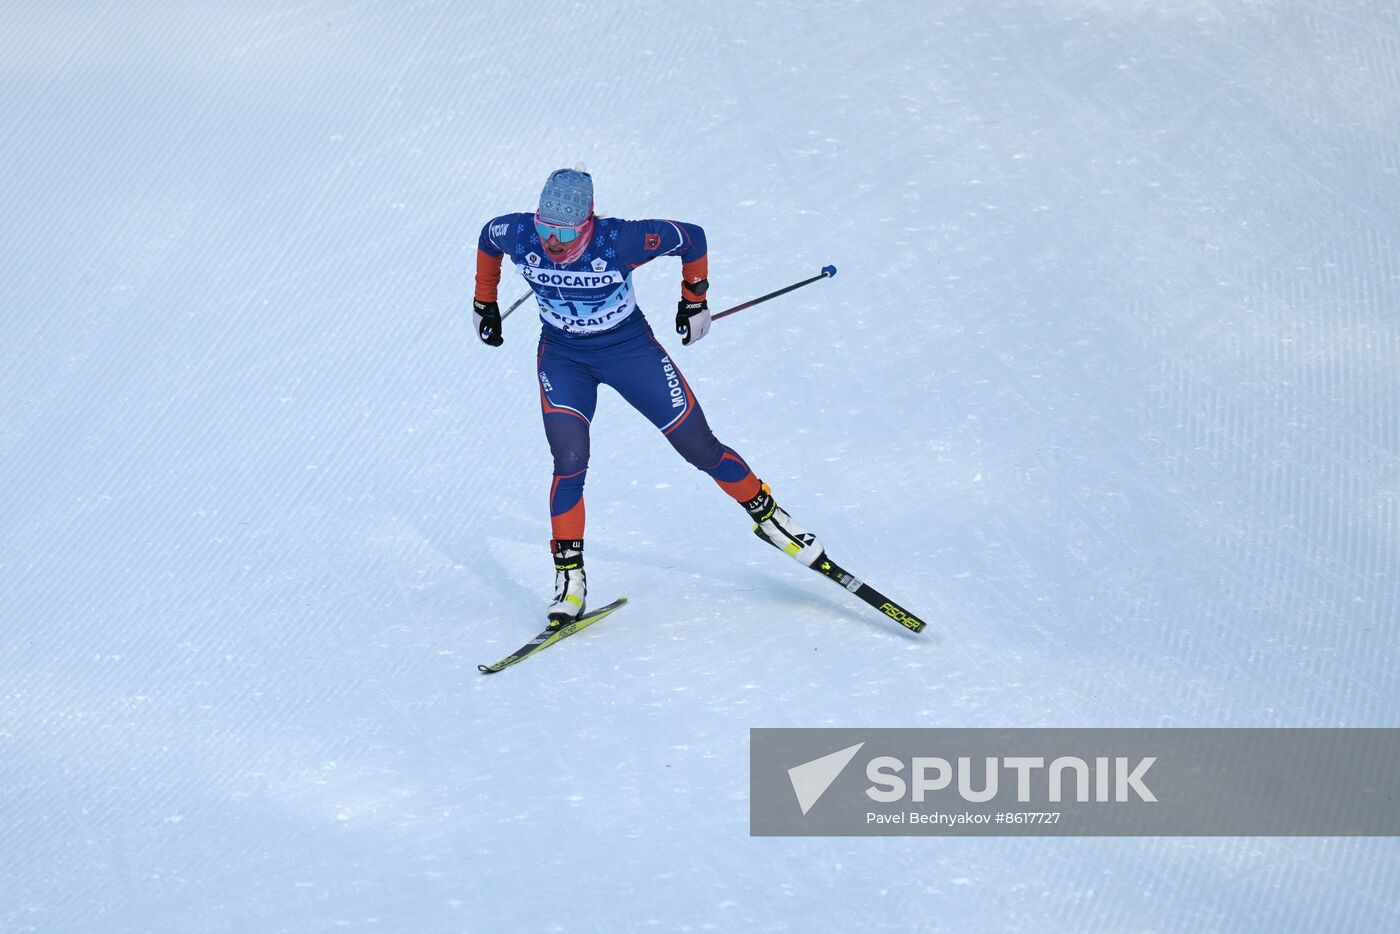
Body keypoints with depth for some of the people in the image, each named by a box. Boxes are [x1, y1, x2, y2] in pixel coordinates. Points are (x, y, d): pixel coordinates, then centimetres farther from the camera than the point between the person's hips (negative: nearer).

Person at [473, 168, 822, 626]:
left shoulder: (620, 241, -31)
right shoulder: (518, 235, -22)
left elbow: (692, 238, -15)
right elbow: (487, 239, 4)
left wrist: (695, 299, -3)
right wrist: (484, 302, 10)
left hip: (630, 348, -1)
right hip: (563, 357, 1)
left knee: (700, 448, 1)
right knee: (570, 461, -17)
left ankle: (767, 514, 26)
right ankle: (569, 578, -3)